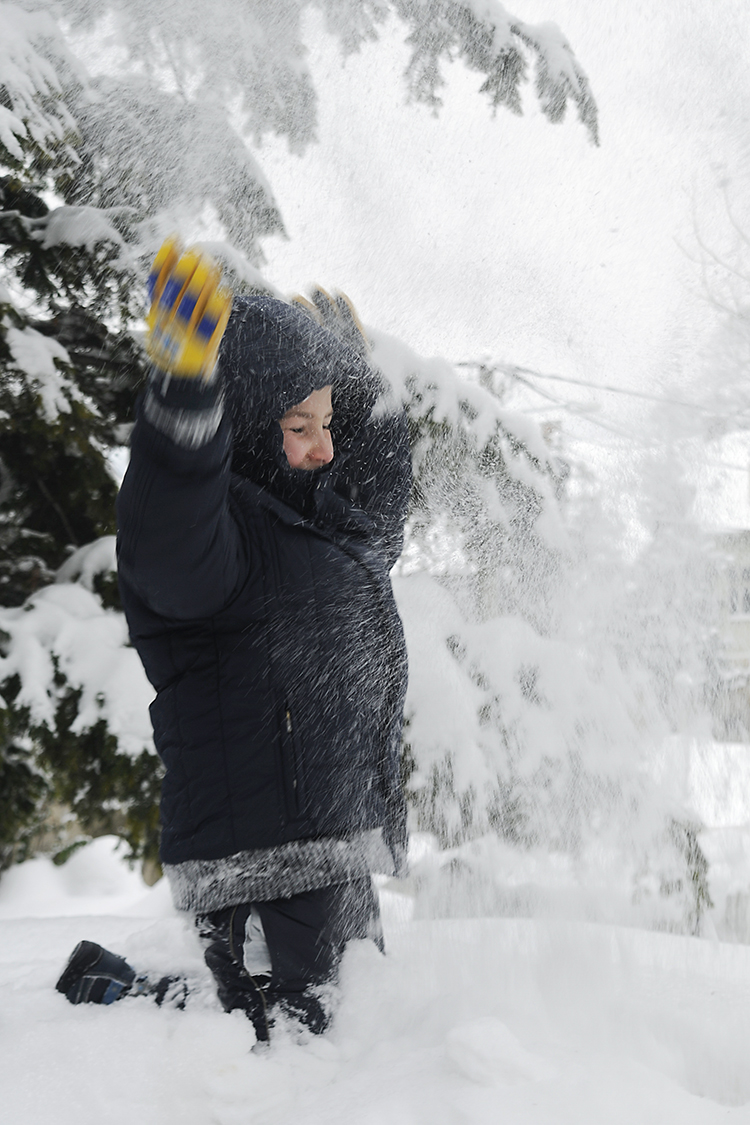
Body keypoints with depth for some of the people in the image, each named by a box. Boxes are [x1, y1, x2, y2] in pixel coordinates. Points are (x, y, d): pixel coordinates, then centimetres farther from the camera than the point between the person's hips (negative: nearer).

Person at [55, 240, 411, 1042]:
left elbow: (380, 490, 35)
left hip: (336, 855, 9)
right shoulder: (213, 524, -13)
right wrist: (186, 382, -49)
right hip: (262, 863, -9)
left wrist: (356, 380, 31)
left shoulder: (315, 522, 16)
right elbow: (168, 541, -36)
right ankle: (108, 994, 13)